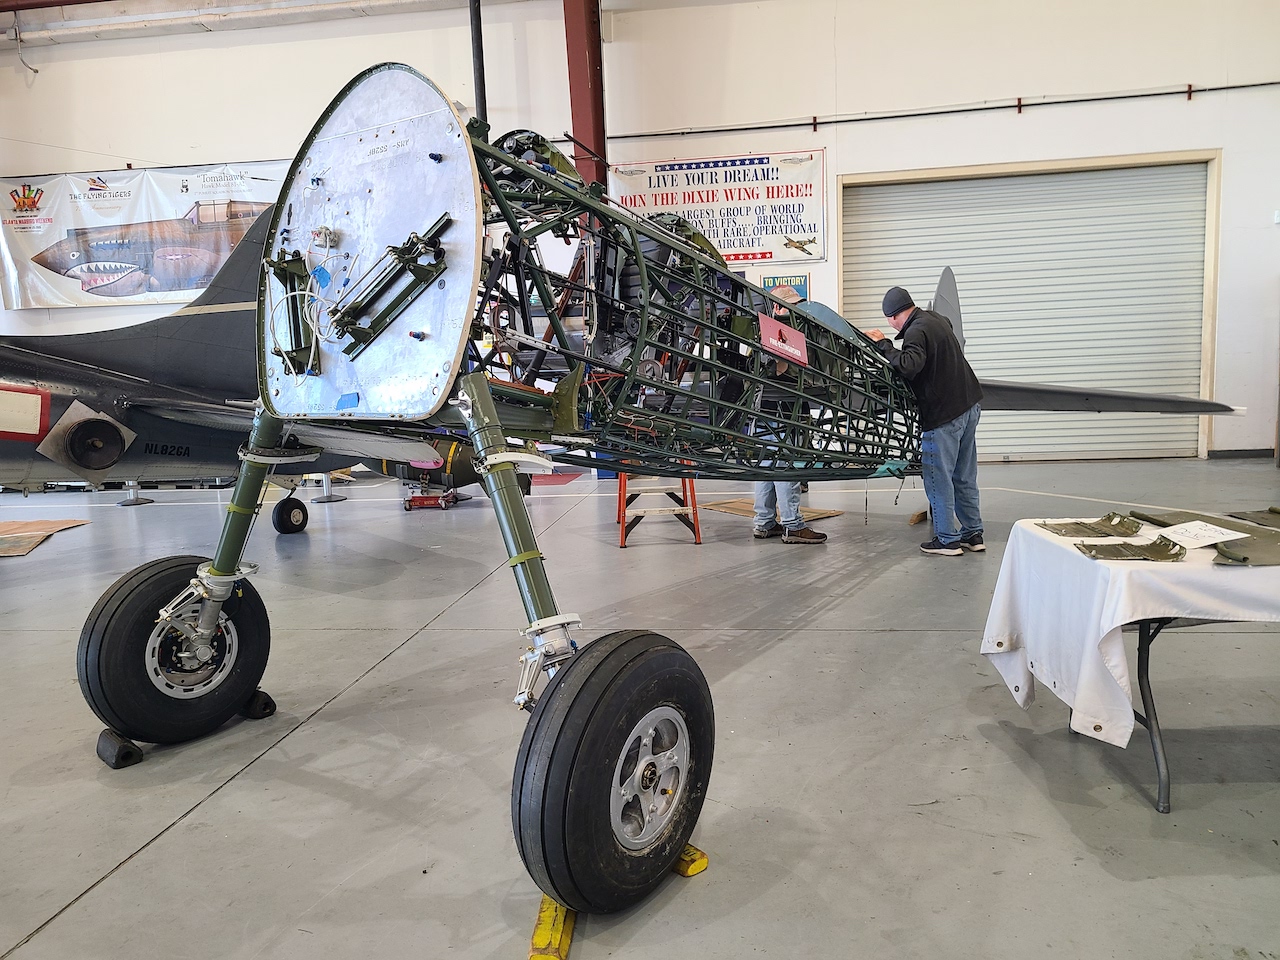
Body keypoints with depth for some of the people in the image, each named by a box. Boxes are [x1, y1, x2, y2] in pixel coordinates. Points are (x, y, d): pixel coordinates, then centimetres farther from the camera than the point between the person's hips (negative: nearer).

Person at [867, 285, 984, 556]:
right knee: (964, 476, 15)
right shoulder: (937, 319, 13)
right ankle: (973, 533, 22)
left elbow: (909, 365, -32)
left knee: (938, 478, 0)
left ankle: (947, 539, 5)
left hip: (944, 413, -9)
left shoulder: (917, 332, -17)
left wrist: (883, 344, -20)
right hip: (969, 405, 9)